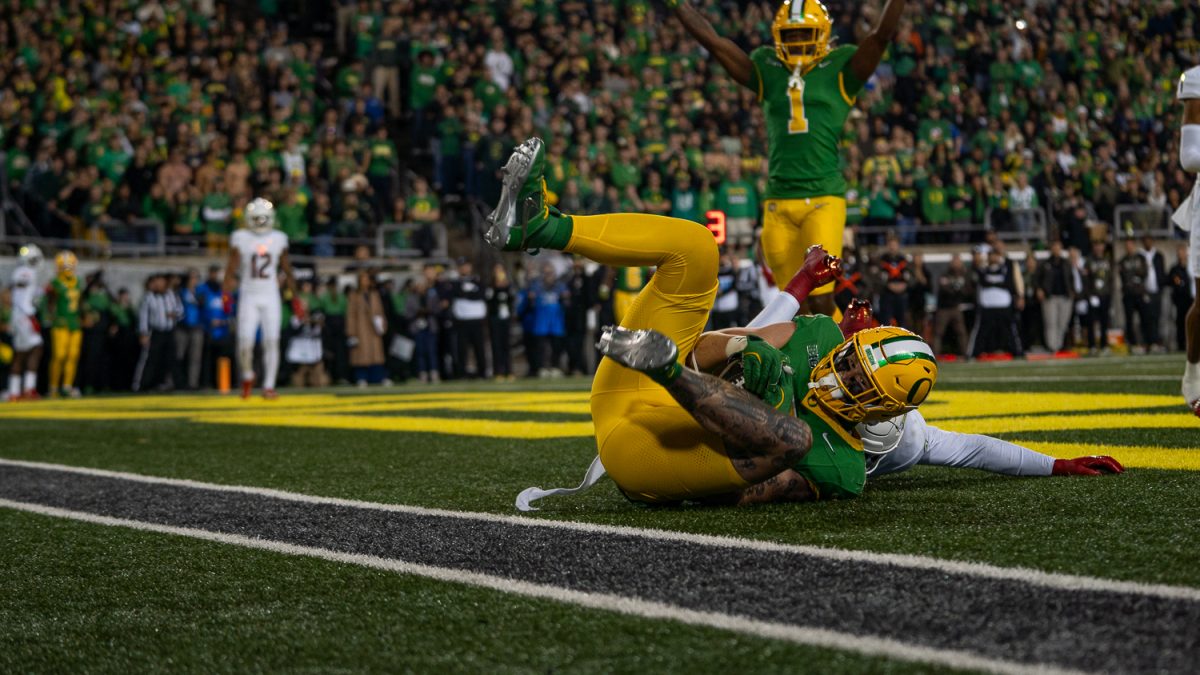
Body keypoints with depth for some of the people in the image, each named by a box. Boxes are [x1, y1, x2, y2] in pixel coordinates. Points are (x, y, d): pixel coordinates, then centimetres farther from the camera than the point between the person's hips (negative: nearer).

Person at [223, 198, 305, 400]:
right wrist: (227, 294, -13)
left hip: (271, 297, 2)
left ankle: (269, 386, 2)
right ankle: (247, 377, 16)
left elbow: (287, 271, 13)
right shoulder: (240, 238, -1)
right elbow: (231, 268, -2)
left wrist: (295, 298, 11)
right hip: (249, 297, -1)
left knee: (271, 342, -4)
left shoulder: (278, 239, 5)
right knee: (245, 342, -9)